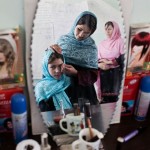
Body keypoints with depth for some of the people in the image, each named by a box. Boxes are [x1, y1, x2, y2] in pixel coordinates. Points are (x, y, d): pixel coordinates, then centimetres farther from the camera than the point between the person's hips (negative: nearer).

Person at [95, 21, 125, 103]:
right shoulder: (102, 43, 14)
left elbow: (123, 58, -5)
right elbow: (97, 59, 13)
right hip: (103, 74, 3)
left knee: (113, 96, -8)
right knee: (104, 97, -1)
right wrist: (100, 65, -8)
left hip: (115, 73, -3)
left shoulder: (120, 41, 1)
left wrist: (109, 62, -10)